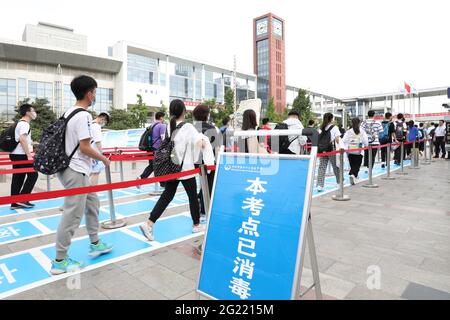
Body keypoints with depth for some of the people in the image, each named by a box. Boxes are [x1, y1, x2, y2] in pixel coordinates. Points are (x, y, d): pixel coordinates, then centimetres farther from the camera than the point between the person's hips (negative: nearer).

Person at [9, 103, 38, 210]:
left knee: (18, 178, 9)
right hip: (21, 155, -10)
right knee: (33, 175, -4)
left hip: (16, 154, 10)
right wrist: (29, 155, -24)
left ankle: (15, 203, 12)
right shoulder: (24, 124, -12)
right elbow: (22, 139, -24)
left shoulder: (21, 123, 20)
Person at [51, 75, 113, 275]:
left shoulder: (69, 112, 12)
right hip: (76, 171, -10)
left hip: (73, 168, 10)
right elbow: (84, 147, -20)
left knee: (92, 203, 19)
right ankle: (60, 261, 10)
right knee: (72, 215, -2)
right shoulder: (83, 115, -18)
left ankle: (95, 244, 31)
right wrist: (103, 158, -5)